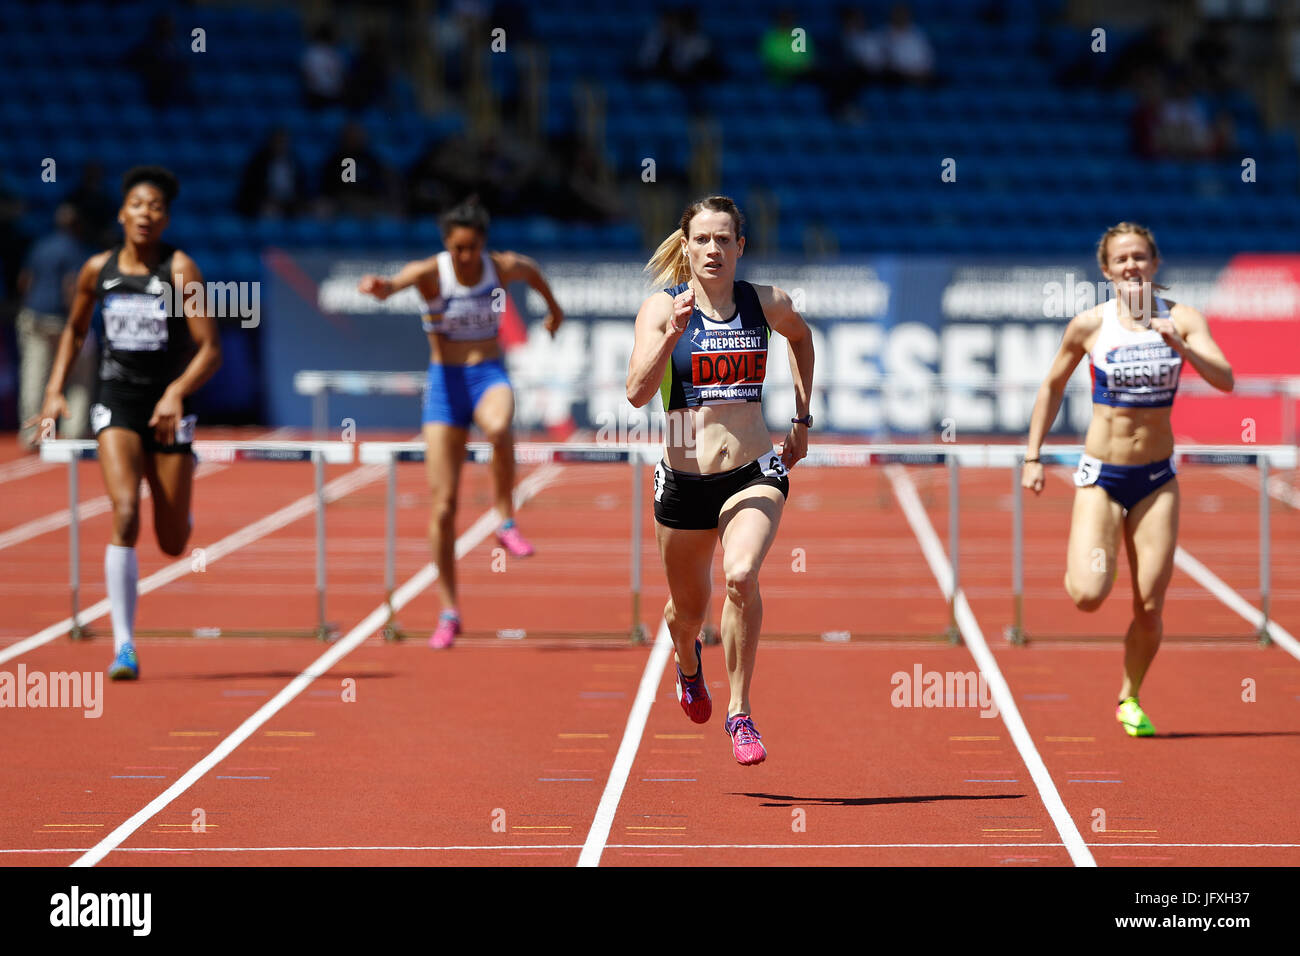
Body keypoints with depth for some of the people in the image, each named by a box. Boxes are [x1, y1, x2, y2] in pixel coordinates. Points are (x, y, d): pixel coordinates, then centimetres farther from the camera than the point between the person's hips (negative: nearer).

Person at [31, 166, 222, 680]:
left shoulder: (180, 268, -8)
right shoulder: (99, 269, 2)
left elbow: (210, 348, -14)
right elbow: (74, 331, 20)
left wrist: (177, 392, -30)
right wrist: (55, 390, 9)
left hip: (167, 410, -1)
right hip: (117, 405, 1)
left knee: (172, 544, 5)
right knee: (125, 514, -21)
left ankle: (181, 508, 46)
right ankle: (124, 647, -19)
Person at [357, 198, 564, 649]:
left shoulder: (505, 267, -4)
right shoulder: (430, 273, -11)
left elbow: (533, 272, 21)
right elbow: (398, 281, -33)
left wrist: (553, 306, 39)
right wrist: (378, 286, -58)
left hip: (489, 376, 0)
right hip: (445, 383, 0)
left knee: (498, 427, -40)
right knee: (443, 504, -3)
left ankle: (507, 522, -19)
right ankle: (448, 612, 8)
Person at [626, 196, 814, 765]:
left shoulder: (766, 305, 0)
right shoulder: (662, 309, -7)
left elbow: (800, 336, 24)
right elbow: (637, 393, -18)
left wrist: (803, 419, 21)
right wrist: (671, 334, -32)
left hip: (753, 476, 0)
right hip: (684, 480, 1)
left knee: (741, 575, -28)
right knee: (688, 608, 17)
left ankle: (740, 713, -16)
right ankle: (688, 663, 56)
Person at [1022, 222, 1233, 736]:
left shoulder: (1182, 318, -5)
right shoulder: (1089, 325, -6)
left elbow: (1225, 380, -17)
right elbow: (1052, 387, 9)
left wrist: (1179, 345, -33)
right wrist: (1033, 456, 6)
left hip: (1156, 478, 1)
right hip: (1101, 475, -1)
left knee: (1150, 609, 0)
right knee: (1088, 596, -18)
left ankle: (1130, 699, 24)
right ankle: (1080, 563, 19)